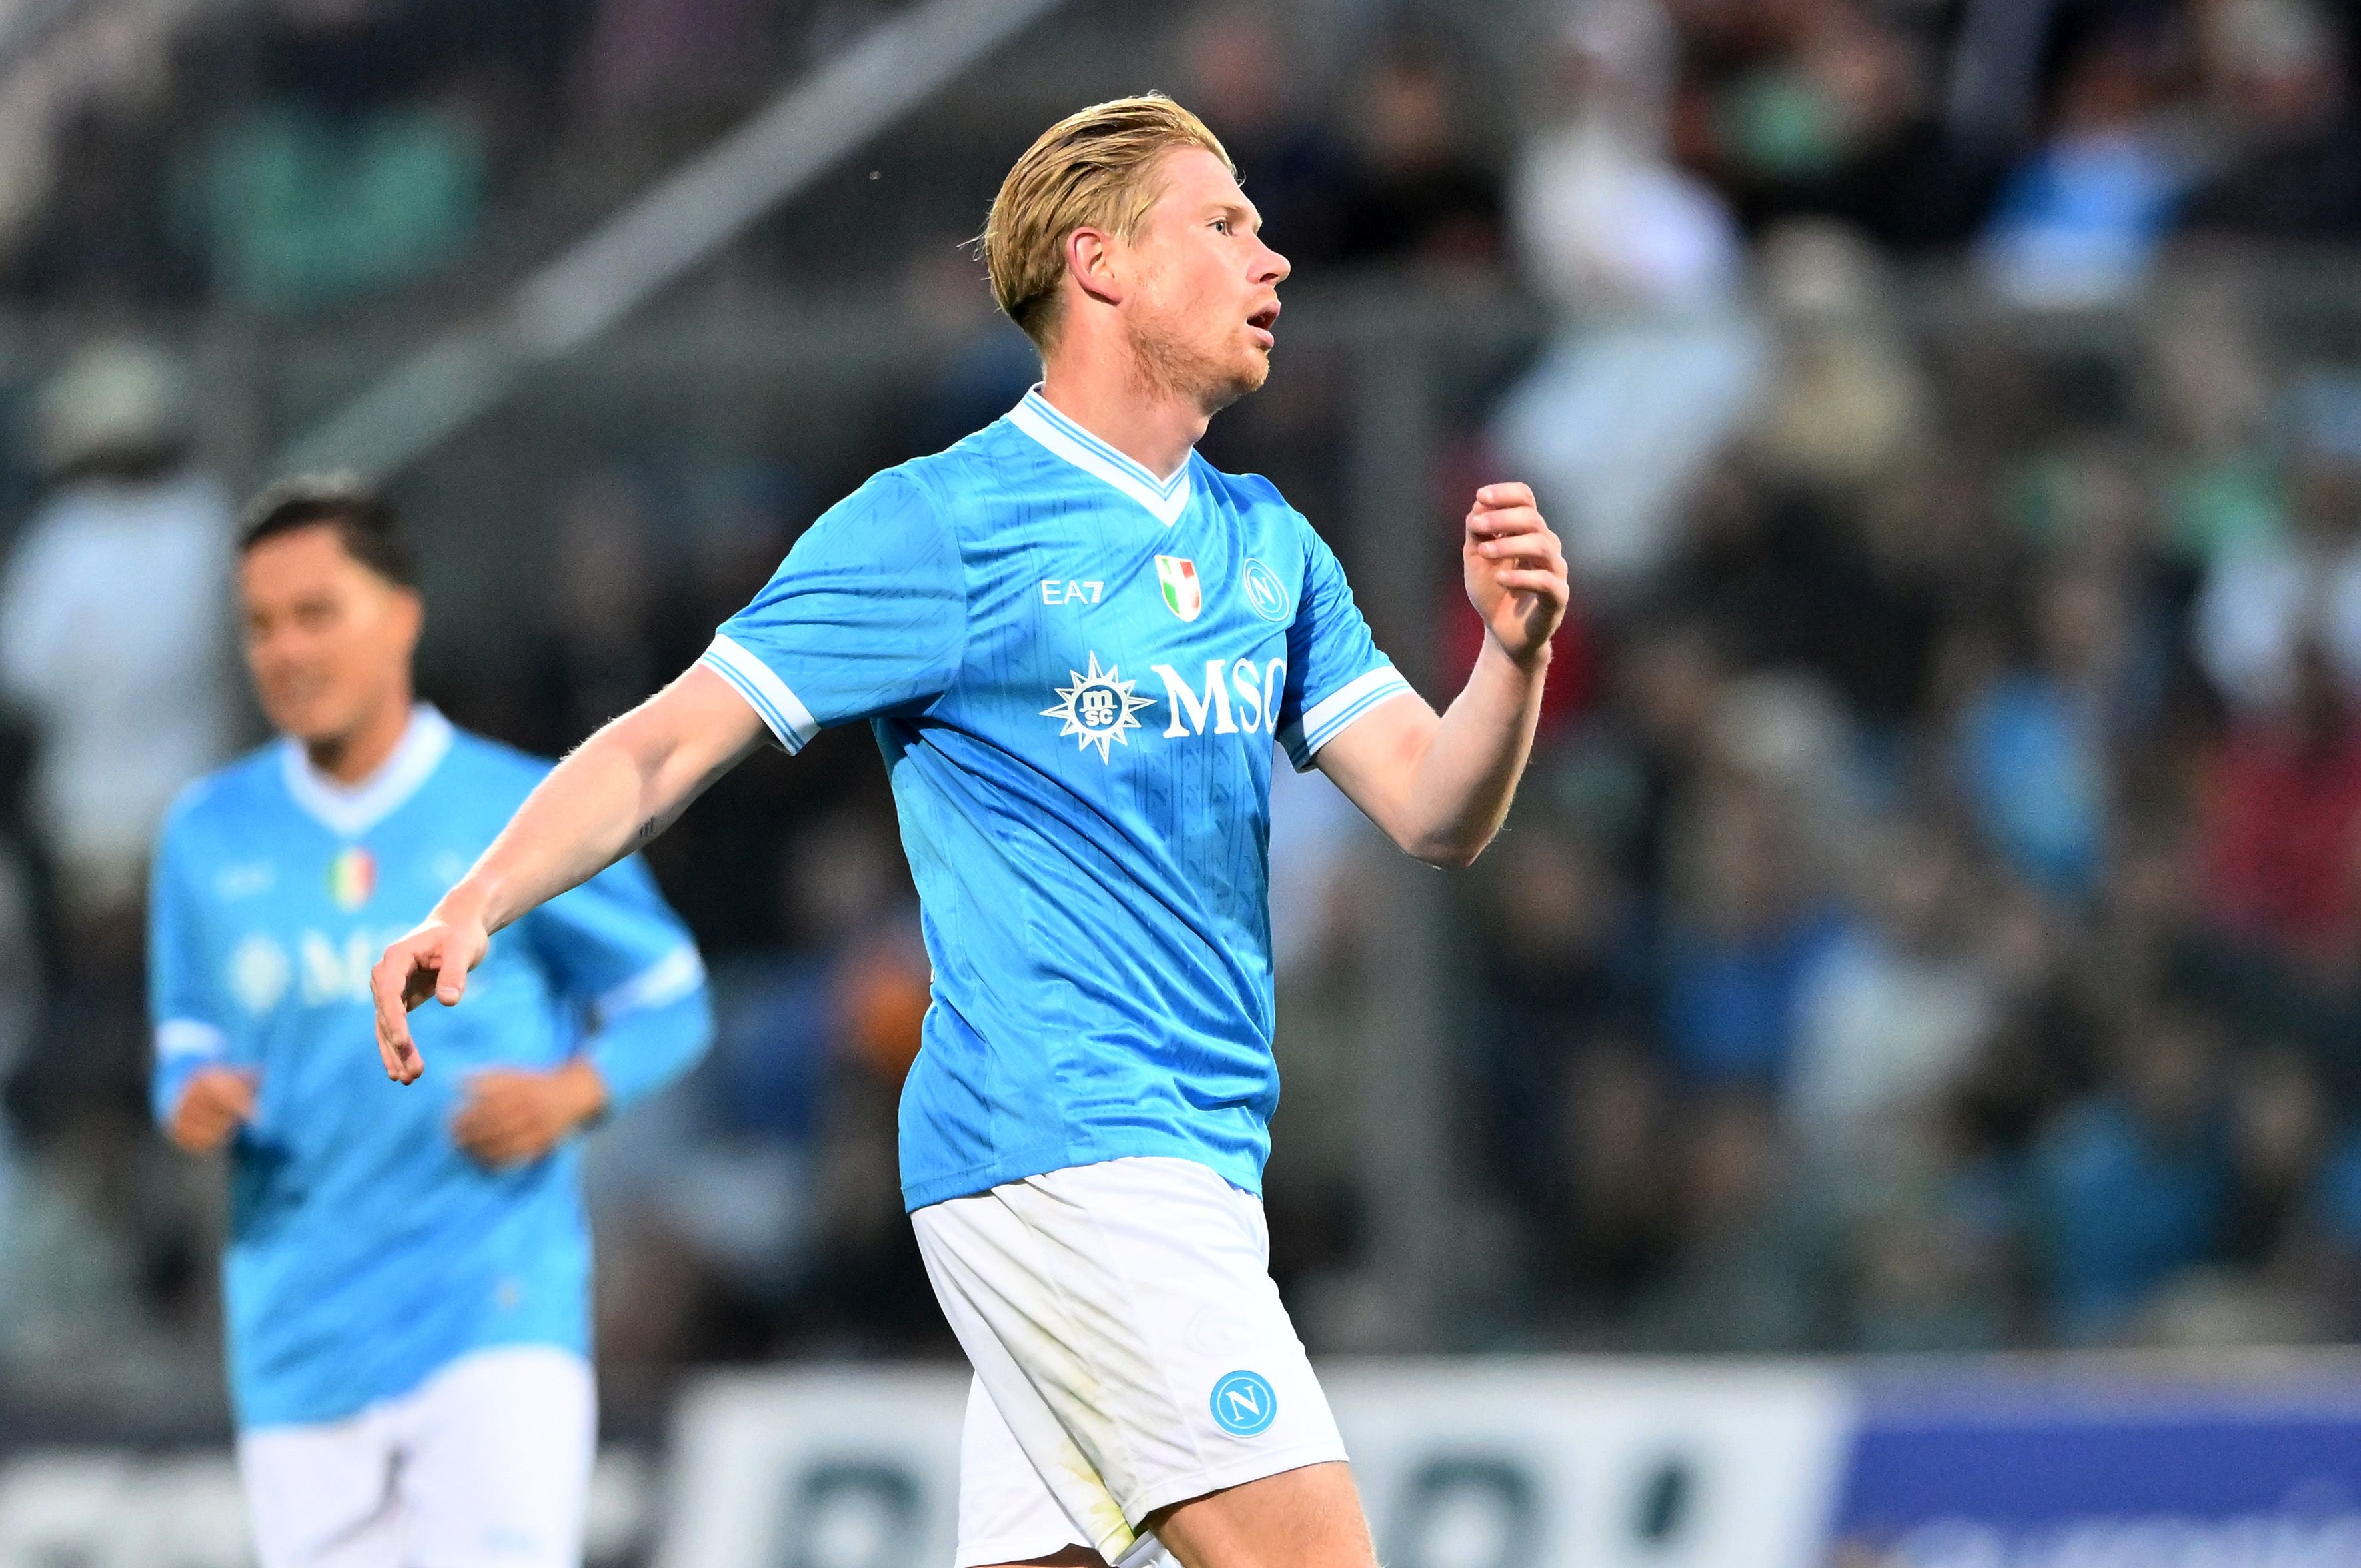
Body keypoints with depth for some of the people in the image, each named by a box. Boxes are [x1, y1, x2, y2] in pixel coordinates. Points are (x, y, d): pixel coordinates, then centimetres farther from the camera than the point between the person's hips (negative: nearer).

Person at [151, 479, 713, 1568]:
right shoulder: (210, 836, 10)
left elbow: (669, 1000, 8)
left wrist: (572, 1092, -11)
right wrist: (192, 1101, -5)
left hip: (497, 1322, -4)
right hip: (301, 1345, 4)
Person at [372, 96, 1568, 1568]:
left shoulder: (1269, 547, 16)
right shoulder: (938, 525, -4)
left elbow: (1433, 812, 11)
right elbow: (665, 748, -5)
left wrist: (1516, 656, -9)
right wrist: (475, 909, -20)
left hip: (1200, 1169, 7)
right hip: (1057, 1151, -7)